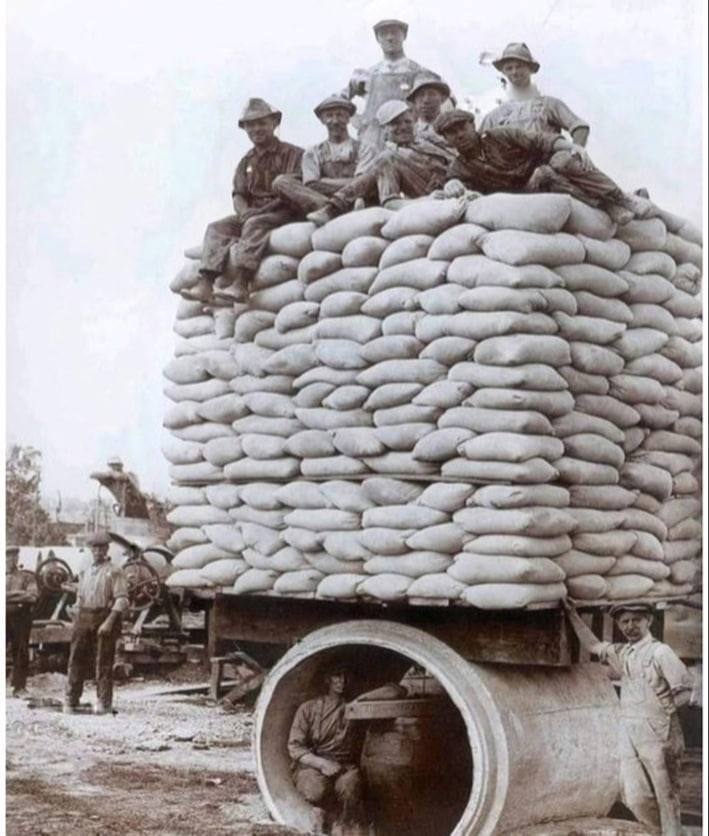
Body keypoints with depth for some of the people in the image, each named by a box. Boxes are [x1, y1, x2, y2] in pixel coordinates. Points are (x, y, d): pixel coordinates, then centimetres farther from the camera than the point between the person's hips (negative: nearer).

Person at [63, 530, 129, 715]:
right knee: (77, 659, 5)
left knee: (104, 662, -1)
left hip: (104, 616, -5)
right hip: (84, 618, 5)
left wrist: (109, 621, -19)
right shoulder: (86, 572, 17)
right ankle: (70, 701, 12)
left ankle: (104, 702, 5)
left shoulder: (114, 572, -3)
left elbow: (122, 599, -11)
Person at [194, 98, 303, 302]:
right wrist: (244, 212, -11)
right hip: (250, 214, 6)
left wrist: (259, 211, -18)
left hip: (283, 214, -6)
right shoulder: (247, 162, 20)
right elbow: (238, 195, 13)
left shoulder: (292, 154, 0)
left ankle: (240, 284, -47)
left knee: (255, 224, -35)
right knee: (217, 228, -15)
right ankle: (206, 283, -31)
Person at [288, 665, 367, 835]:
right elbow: (295, 747, 0)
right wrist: (321, 763, -15)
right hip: (311, 765, -1)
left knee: (349, 783, -36)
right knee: (316, 790, -35)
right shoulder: (308, 708, 7)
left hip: (344, 766, 1)